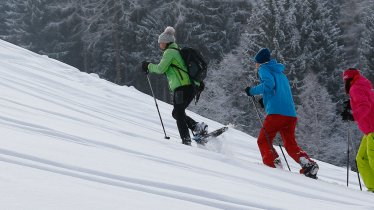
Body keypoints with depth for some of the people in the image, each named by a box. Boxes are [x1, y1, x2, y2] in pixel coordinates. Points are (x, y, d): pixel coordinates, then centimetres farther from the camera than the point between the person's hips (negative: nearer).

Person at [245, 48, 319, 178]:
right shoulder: (280, 73, 30)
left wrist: (253, 91, -3)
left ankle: (275, 165, -14)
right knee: (291, 144, 14)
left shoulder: (263, 69, 6)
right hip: (291, 114, 7)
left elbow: (269, 83, -14)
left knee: (263, 141, 4)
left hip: (276, 112, -7)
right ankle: (308, 164, -7)